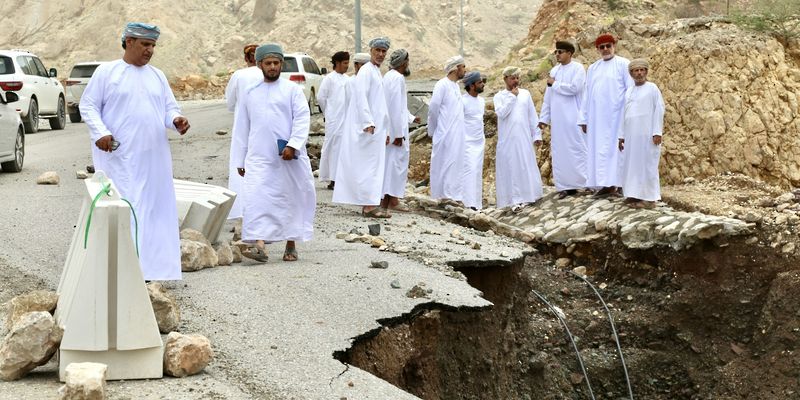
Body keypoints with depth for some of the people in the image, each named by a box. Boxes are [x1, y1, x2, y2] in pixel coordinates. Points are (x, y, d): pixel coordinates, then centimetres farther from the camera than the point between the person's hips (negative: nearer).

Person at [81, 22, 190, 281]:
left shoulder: (157, 76, 14)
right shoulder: (107, 72, 1)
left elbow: (169, 107, 13)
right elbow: (88, 105, 0)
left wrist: (176, 120, -10)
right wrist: (100, 133, -16)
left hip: (153, 157, 5)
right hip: (119, 155, -5)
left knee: (151, 208, 5)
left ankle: (148, 264, 12)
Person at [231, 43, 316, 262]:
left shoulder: (292, 89, 4)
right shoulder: (251, 94, 13)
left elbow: (302, 119, -5)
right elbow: (242, 128, 17)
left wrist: (293, 145, -19)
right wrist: (240, 160, 14)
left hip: (289, 157, -2)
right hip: (259, 158, 2)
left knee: (291, 199, 5)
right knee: (256, 199, -13)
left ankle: (291, 245, 18)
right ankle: (259, 245, -20)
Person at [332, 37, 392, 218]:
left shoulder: (377, 73, 21)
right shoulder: (366, 71, -9)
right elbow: (361, 96, -20)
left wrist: (386, 131, 23)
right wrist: (368, 122, -28)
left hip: (376, 129, 10)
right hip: (368, 127, -10)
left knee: (374, 166, 9)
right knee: (369, 165, -10)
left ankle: (369, 204, 12)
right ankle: (370, 205, -11)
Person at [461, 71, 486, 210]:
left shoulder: (482, 101, 10)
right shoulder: (463, 101, -14)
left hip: (480, 142, 8)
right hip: (467, 142, -8)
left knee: (478, 172, 8)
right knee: (470, 170, -14)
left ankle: (477, 203, 12)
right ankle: (469, 203, -17)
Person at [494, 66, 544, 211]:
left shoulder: (525, 94, 8)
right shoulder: (499, 96, 3)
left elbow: (533, 116, 9)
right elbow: (502, 113, -14)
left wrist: (537, 134, 5)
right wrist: (512, 96, -10)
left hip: (524, 138, 2)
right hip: (507, 139, -2)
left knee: (526, 166, 3)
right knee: (510, 167, -3)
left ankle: (527, 196, 10)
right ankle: (515, 199, -3)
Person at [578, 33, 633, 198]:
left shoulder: (623, 64, -1)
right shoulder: (593, 68, 15)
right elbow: (587, 95, 15)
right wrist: (584, 118, 11)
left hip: (616, 115, -5)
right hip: (597, 116, 5)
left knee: (618, 147, -6)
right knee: (600, 148, 2)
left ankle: (623, 183, -6)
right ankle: (607, 184, 4)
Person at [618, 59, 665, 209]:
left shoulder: (652, 88, -2)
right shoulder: (629, 92, 15)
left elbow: (659, 111, -7)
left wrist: (657, 132, -14)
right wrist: (621, 136, 12)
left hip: (647, 135, -6)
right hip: (631, 135, 6)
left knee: (647, 165, -5)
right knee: (632, 164, 5)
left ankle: (649, 198, -3)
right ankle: (635, 195, 10)